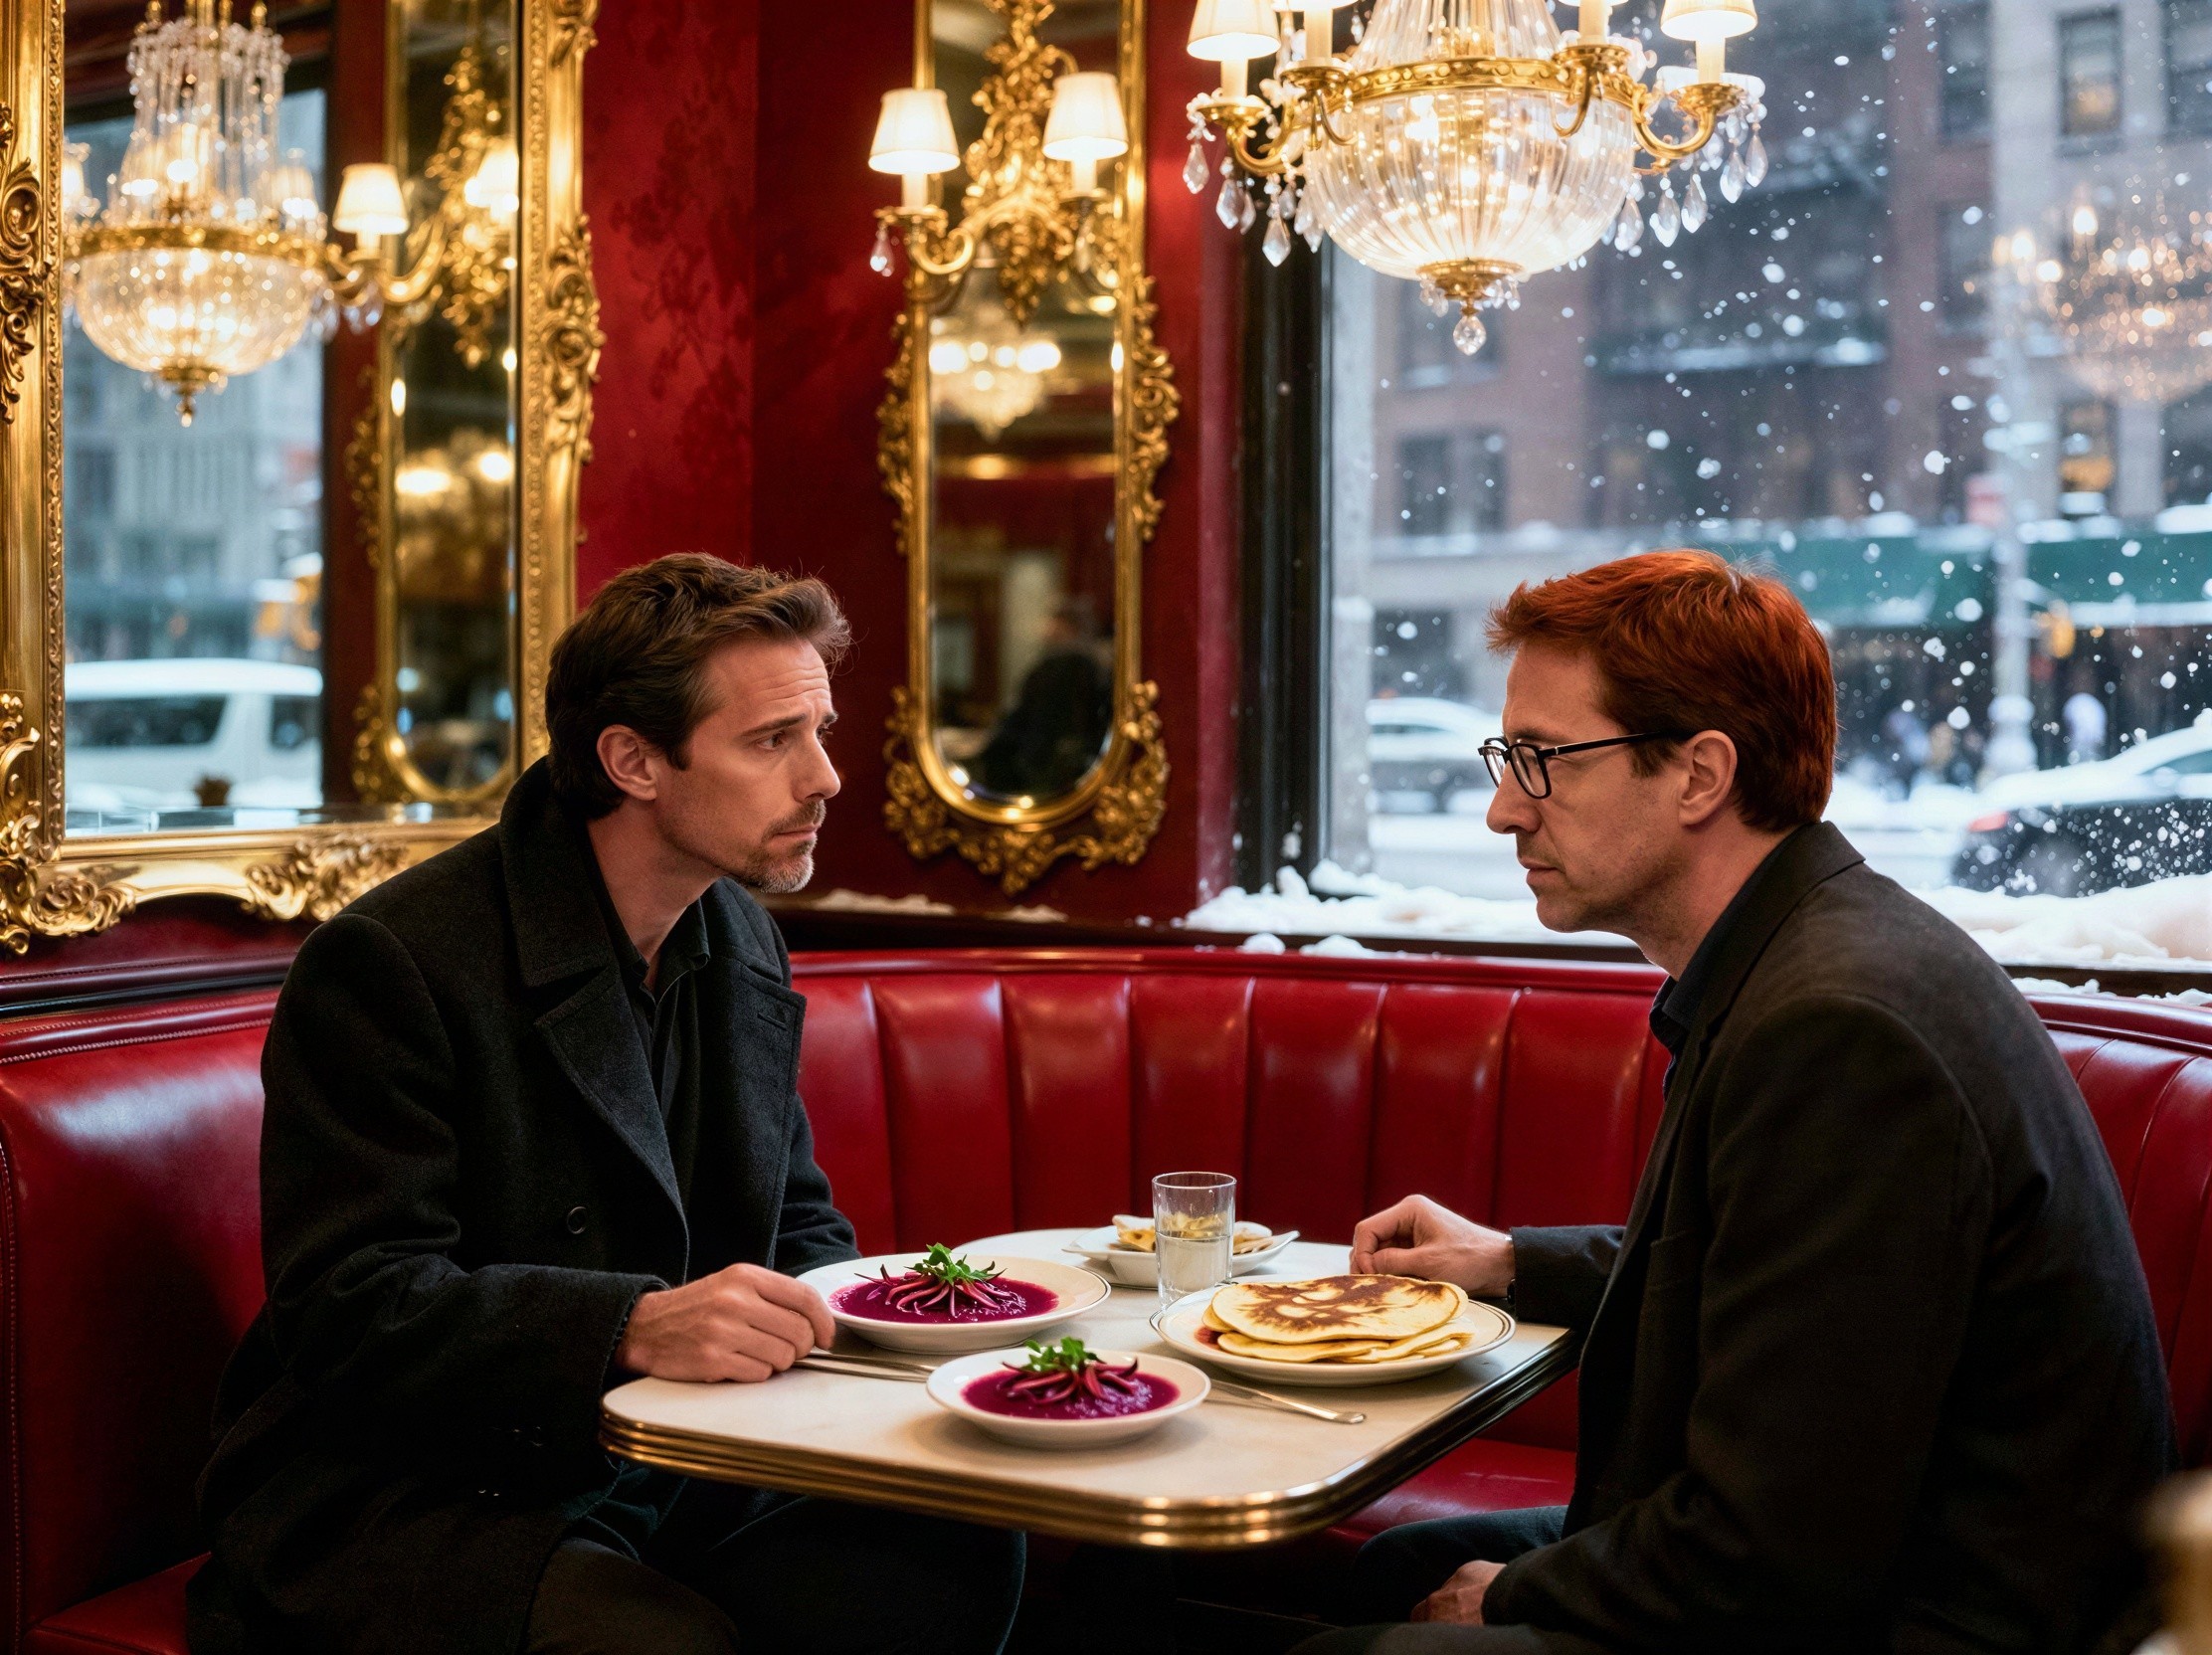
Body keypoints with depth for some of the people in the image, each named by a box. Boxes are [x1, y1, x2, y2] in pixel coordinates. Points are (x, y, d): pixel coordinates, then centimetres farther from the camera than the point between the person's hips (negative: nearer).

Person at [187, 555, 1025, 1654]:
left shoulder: (743, 946, 10)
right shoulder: (390, 962, -15)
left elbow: (799, 1221, 19)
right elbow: (350, 1307, -20)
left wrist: (833, 1303, -6)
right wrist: (633, 1326, -34)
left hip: (677, 1473, 7)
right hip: (407, 1509, -7)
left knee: (961, 1556, -16)